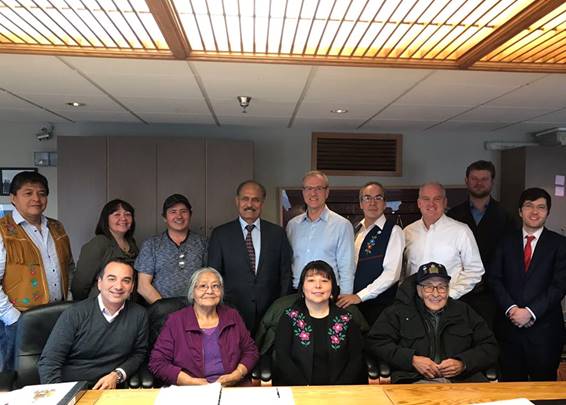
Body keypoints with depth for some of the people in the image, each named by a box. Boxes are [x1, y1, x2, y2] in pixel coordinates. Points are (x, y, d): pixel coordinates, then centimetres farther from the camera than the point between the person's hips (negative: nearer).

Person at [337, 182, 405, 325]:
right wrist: (344, 295, 2)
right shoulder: (356, 229, 12)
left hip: (379, 305, -4)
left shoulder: (393, 231, -6)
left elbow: (392, 273, -14)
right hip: (353, 303, 5)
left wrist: (360, 296, -16)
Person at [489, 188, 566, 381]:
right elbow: (495, 278, 2)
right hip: (509, 325, 2)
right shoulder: (507, 242, 8)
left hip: (544, 328, -2)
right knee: (511, 382, 11)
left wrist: (530, 312, -14)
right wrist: (511, 308, -11)